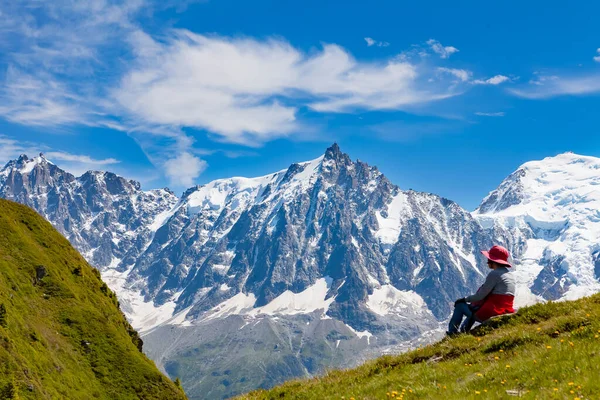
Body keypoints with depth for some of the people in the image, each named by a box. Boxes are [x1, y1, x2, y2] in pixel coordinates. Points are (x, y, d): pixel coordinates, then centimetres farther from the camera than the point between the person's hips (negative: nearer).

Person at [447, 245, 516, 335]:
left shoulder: (494, 274, -15)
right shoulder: (511, 275, 11)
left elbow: (480, 295, -13)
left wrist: (465, 299, 4)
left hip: (490, 314, -9)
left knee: (460, 305, 12)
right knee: (472, 306, 35)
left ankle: (452, 334, 20)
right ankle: (462, 332, 42)